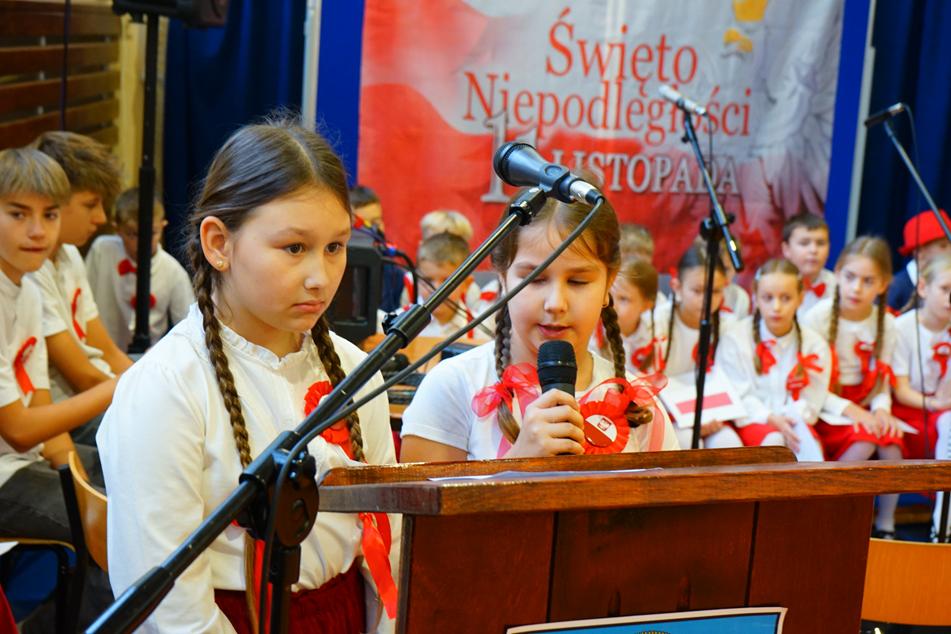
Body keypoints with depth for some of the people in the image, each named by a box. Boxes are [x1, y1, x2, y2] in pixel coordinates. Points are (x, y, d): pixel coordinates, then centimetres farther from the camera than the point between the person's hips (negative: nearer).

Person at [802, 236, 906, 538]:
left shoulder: (886, 323, 3)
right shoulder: (819, 317, -9)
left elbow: (881, 381, 9)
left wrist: (881, 409, -12)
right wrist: (847, 409, -20)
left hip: (862, 409, 4)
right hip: (823, 411, -4)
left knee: (890, 437, -26)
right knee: (864, 440, -30)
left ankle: (886, 524, -9)